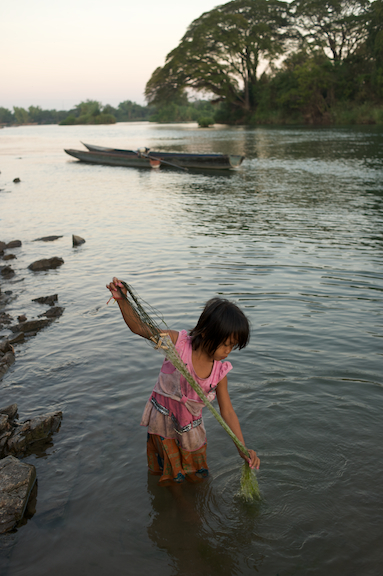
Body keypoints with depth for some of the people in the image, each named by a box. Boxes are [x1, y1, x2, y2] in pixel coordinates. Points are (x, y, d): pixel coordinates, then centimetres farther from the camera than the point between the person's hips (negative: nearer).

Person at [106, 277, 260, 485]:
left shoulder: (220, 370, -15)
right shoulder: (178, 343, -26)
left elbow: (227, 411, -9)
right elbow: (139, 328, -22)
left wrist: (243, 449, -15)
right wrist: (122, 300, -37)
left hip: (191, 425, 4)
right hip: (163, 419, -4)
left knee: (196, 474, 21)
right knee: (171, 472, 11)